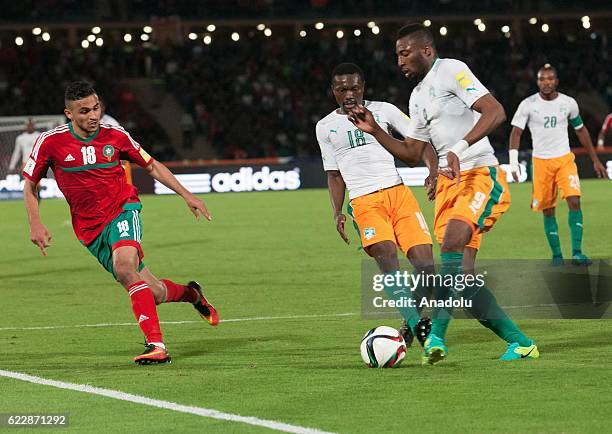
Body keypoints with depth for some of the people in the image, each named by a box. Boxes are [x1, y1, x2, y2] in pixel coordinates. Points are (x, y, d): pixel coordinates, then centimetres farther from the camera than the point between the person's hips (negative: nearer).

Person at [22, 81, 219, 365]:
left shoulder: (115, 136, -3)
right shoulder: (50, 142, -6)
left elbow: (152, 166, 12)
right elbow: (29, 185, 6)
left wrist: (186, 195, 7)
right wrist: (35, 224, -6)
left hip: (123, 209, -1)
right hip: (91, 230, 1)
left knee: (124, 267, -34)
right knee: (153, 294, 0)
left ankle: (156, 345, -35)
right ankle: (190, 293, 35)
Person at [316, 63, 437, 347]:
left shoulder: (383, 111, 10)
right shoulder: (326, 127, 14)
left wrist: (433, 172, -10)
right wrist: (337, 213, 6)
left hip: (398, 192, 1)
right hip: (364, 202, -1)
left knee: (425, 264, -11)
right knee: (386, 254, -28)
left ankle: (412, 324, 12)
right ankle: (415, 324, -36)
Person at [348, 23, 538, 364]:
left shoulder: (451, 71, -6)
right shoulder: (418, 96, 20)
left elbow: (495, 112, -19)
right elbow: (411, 153, 26)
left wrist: (459, 149, -28)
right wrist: (375, 131, 13)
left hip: (481, 175, -9)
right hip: (449, 183, 9)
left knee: (452, 243, -31)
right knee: (463, 278, -1)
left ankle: (437, 335, -36)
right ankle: (521, 343, 8)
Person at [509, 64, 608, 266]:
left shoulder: (568, 103, 2)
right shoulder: (528, 104, -4)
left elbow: (581, 131, 14)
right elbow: (516, 132, -6)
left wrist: (595, 160, 16)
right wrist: (513, 162, -20)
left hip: (565, 159, 1)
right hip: (541, 161, -1)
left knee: (574, 201, -17)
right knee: (548, 210, 2)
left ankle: (577, 252, -16)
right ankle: (556, 255, 14)